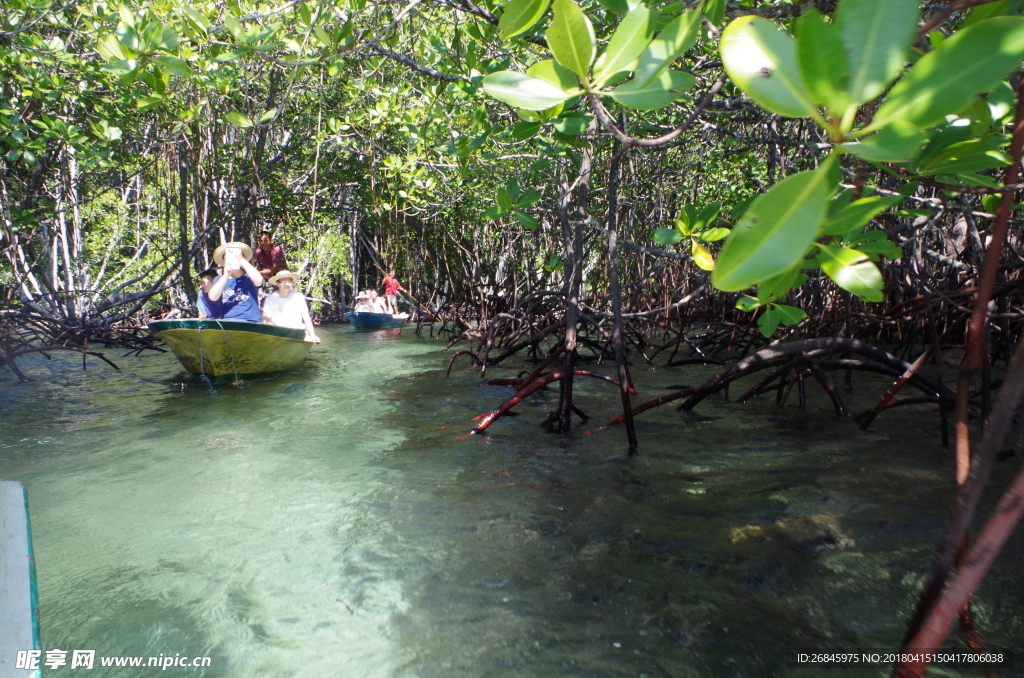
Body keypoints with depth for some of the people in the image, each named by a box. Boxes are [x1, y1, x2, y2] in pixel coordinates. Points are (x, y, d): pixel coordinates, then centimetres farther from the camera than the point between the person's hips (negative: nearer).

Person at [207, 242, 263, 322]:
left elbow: (259, 281, -16)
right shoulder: (219, 280, 15)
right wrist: (225, 276, -11)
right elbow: (212, 297, -3)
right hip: (226, 323, 3)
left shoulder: (249, 277, 8)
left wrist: (241, 259, -11)